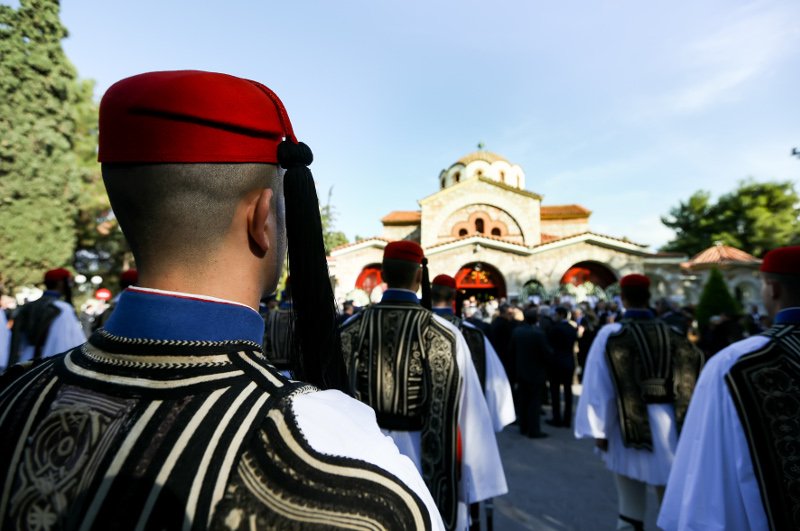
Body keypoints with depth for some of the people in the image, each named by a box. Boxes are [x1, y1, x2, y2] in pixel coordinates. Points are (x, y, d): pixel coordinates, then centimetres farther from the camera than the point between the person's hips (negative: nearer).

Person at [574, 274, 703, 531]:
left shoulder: (610, 334, -9)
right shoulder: (672, 334, 0)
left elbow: (599, 385, -11)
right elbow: (688, 382, -1)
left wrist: (599, 430, -3)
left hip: (629, 426, -3)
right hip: (669, 425, 3)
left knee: (631, 503, 11)